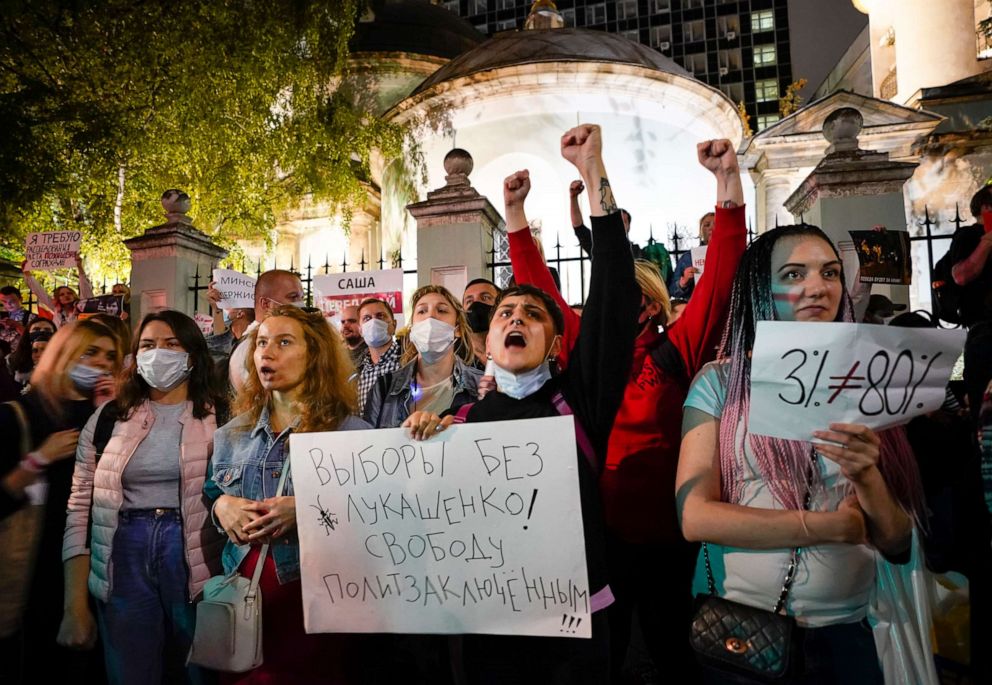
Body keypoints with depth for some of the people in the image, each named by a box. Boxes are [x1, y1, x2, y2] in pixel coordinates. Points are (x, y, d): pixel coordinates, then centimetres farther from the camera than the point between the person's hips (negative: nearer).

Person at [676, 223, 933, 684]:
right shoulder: (721, 381, -8)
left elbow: (898, 543, -2)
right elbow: (694, 515, -15)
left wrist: (868, 476, -22)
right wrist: (834, 525, -12)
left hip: (849, 632, 3)